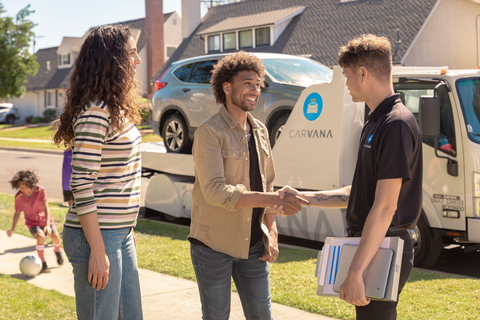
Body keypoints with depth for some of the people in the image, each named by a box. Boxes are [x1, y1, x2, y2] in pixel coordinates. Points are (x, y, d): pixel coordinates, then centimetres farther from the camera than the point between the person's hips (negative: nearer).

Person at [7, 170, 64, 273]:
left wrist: (48, 225, -33)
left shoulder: (40, 190, -19)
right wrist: (12, 229, -13)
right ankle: (43, 264, -13)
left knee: (55, 236, -21)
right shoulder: (19, 197, -14)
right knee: (41, 236, -29)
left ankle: (57, 251, 17)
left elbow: (46, 207, -23)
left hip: (45, 219, 0)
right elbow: (17, 213, -2)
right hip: (32, 222, 0)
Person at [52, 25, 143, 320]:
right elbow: (82, 185, -20)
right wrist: (97, 250, -20)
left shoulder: (117, 110, 12)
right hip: (97, 235, -9)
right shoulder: (94, 113, -17)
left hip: (120, 233, 9)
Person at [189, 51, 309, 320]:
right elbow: (215, 191, -24)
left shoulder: (260, 131, 8)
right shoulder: (209, 132, -14)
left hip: (253, 245, 6)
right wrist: (274, 200, -30)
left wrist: (272, 234, 5)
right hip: (214, 246, -6)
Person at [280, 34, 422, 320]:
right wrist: (302, 198, 17)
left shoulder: (397, 123, -18)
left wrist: (355, 271, -24)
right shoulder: (377, 122, 14)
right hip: (369, 245, 10)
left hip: (382, 252, -10)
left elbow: (385, 207, -23)